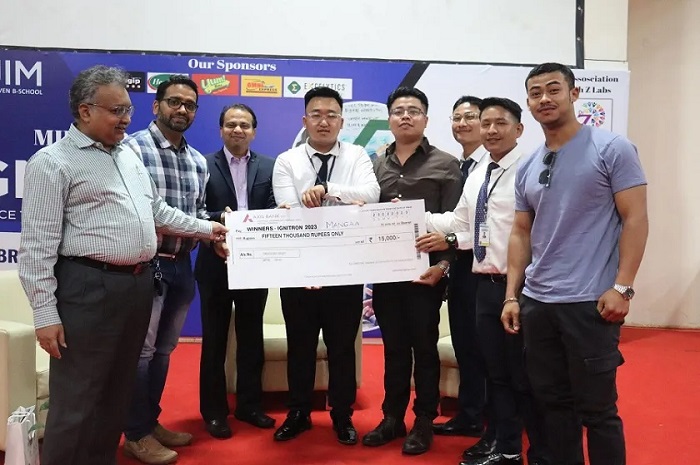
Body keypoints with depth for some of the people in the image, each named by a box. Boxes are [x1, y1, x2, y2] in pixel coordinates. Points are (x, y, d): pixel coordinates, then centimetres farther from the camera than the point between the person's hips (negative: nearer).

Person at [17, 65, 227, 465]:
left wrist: (206, 229, 19)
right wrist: (45, 314, -15)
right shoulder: (53, 162, -8)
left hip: (139, 284, 7)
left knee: (119, 391, 18)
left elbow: (157, 211, 23)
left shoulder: (129, 154, 14)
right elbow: (38, 245, -12)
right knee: (76, 402, 2)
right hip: (89, 288, -7)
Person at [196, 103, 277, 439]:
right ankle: (214, 411, 23)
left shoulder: (269, 167, 6)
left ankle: (249, 405, 29)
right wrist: (220, 220, -26)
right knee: (214, 340, 9)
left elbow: (273, 211, -1)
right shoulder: (203, 165, -2)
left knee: (252, 338, 13)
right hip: (216, 264, -2)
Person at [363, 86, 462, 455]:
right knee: (393, 347, 12)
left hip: (425, 270, -3)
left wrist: (443, 264, -14)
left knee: (424, 347, 6)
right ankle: (392, 418, 25)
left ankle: (424, 422, 20)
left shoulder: (445, 164, 2)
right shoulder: (376, 165, 13)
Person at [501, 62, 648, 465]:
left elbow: (635, 219, -8)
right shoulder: (527, 168, 12)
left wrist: (622, 287, -15)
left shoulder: (611, 148, -3)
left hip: (590, 303, -5)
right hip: (536, 303, 6)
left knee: (596, 408, 4)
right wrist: (512, 295, 9)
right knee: (553, 403, 14)